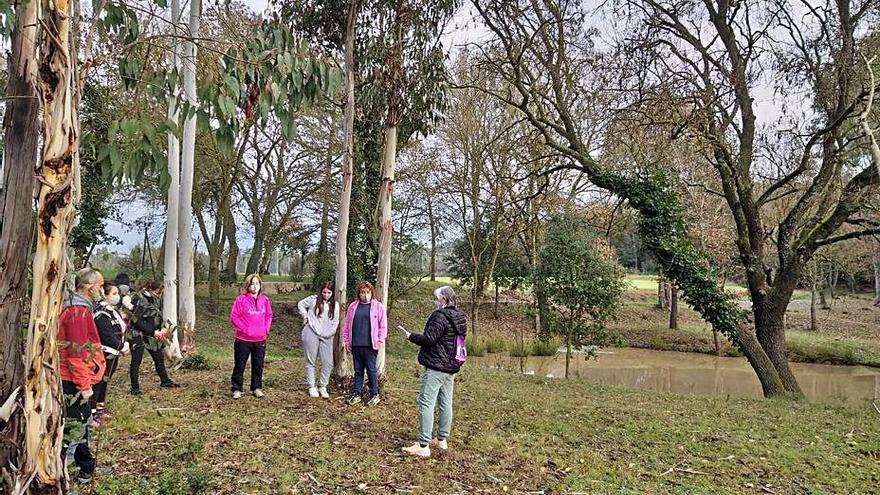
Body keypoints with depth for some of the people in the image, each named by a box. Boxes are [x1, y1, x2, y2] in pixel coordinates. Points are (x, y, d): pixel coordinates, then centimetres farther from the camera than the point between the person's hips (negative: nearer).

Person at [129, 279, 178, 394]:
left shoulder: (156, 301, 5)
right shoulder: (140, 301, -17)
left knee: (159, 358, 14)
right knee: (136, 361, 0)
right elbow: (137, 321, -20)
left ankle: (165, 381, 27)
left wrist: (163, 328, -4)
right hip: (138, 335, -8)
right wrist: (153, 332, -19)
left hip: (152, 336, 8)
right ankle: (135, 388, 8)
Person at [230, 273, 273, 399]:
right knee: (240, 365, 5)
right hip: (244, 339, -4)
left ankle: (256, 388, 24)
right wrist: (244, 329, -12)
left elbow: (269, 316, 14)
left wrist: (266, 329, 1)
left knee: (258, 365, 12)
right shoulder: (241, 299, -8)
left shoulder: (265, 300, 5)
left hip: (260, 339, 4)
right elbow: (233, 316, -8)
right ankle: (236, 389, 16)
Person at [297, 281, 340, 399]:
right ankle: (312, 387, 17)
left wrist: (329, 333, -2)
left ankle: (323, 387, 14)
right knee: (310, 361, 5)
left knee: (328, 362, -1)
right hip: (311, 334, -2)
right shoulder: (313, 300, -1)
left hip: (327, 337, 2)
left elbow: (335, 323, 7)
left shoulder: (335, 305, 5)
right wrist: (305, 317, 3)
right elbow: (300, 304, 12)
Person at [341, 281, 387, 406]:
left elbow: (383, 325, -2)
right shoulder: (353, 306, 9)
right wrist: (346, 340, 9)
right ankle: (356, 394, 21)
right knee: (358, 370, 12)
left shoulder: (378, 306, -2)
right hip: (355, 345, 4)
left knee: (371, 370, 2)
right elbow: (346, 324, 12)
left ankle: (374, 395, 14)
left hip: (370, 345, -3)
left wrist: (381, 340, -8)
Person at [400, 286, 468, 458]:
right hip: (451, 368, 9)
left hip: (435, 368, -9)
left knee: (426, 403, -6)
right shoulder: (460, 318, 12)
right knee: (446, 404, 13)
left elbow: (429, 339, -20)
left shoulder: (440, 316, -17)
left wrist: (411, 336, -6)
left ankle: (423, 446, -5)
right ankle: (442, 440, 23)